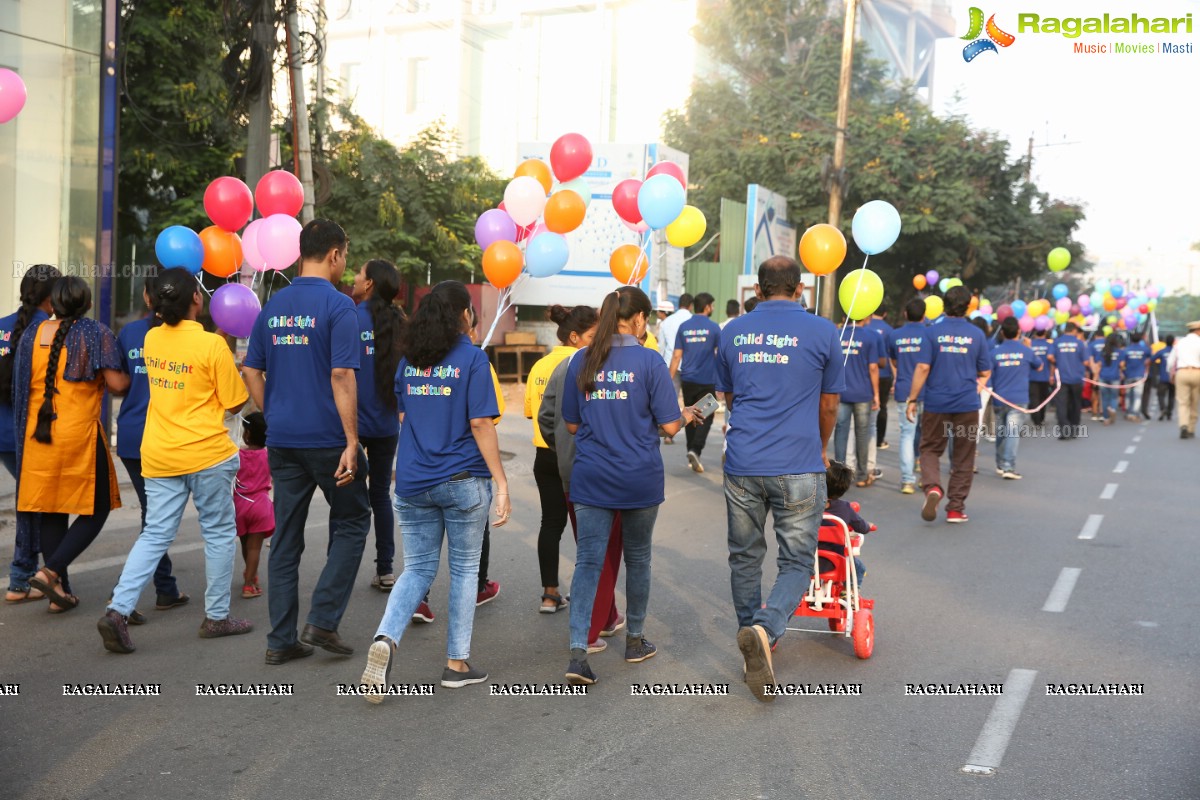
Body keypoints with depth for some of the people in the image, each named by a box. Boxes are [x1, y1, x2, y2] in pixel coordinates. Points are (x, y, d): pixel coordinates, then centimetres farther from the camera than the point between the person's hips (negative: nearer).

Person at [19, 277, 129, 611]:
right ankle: (51, 571, -8)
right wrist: (130, 379, 8)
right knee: (95, 510, 7)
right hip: (79, 433, -5)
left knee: (50, 512, 12)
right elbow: (116, 384, -13)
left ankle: (60, 590, 17)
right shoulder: (96, 333, -6)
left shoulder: (31, 335, 8)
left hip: (37, 434, 5)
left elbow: (21, 387, 14)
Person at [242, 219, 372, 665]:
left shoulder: (273, 306, 10)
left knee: (285, 537, 10)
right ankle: (323, 620, 4)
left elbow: (251, 371, 12)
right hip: (327, 438, -6)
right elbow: (341, 376, -17)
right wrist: (352, 442, -16)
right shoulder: (337, 305, -10)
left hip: (282, 440, 6)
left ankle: (281, 640, 14)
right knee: (351, 522, 12)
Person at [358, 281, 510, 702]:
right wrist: (501, 483, -10)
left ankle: (385, 638, -12)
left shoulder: (409, 359, 7)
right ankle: (457, 663, 14)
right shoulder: (472, 358, -8)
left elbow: (402, 418, 15)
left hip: (413, 482, 4)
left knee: (417, 569, 12)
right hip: (463, 481, -4)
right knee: (464, 569, 10)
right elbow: (480, 425, -13)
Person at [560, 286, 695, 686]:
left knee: (588, 560, 2)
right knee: (637, 557, 16)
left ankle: (578, 651, -9)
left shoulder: (582, 361, 1)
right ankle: (635, 640, 30)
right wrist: (686, 416, 14)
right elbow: (669, 425, -8)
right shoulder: (649, 362, -9)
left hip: (591, 478, 2)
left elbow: (572, 423, 8)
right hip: (640, 479, -2)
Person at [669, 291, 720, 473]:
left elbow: (677, 356, 1)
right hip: (707, 381, -3)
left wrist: (670, 380, 5)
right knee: (705, 417, 0)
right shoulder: (713, 327, -6)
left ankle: (692, 452, 19)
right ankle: (695, 450, -18)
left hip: (687, 380, 4)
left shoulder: (684, 327, 3)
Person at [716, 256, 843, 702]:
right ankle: (765, 630, -19)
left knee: (745, 558, 16)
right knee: (797, 562, 5)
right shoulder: (822, 333, -2)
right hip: (798, 469, -3)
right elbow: (828, 404, 8)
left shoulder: (734, 332, 7)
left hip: (742, 466, 3)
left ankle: (754, 644, 26)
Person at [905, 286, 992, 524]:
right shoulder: (977, 334, 0)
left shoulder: (934, 333, -4)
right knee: (963, 459, 10)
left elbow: (923, 368, -8)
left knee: (930, 449, 12)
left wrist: (912, 399, -2)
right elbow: (985, 373, 5)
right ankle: (955, 508, 13)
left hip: (936, 403, -1)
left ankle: (932, 487, -14)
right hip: (968, 404, 1)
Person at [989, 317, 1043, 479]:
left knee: (1001, 433, 15)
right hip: (1018, 399, -2)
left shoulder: (995, 351, -2)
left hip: (999, 399, 2)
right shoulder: (1026, 350, -3)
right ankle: (1009, 467, -17)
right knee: (1013, 433, -8)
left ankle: (1000, 465, 25)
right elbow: (1039, 367, 15)